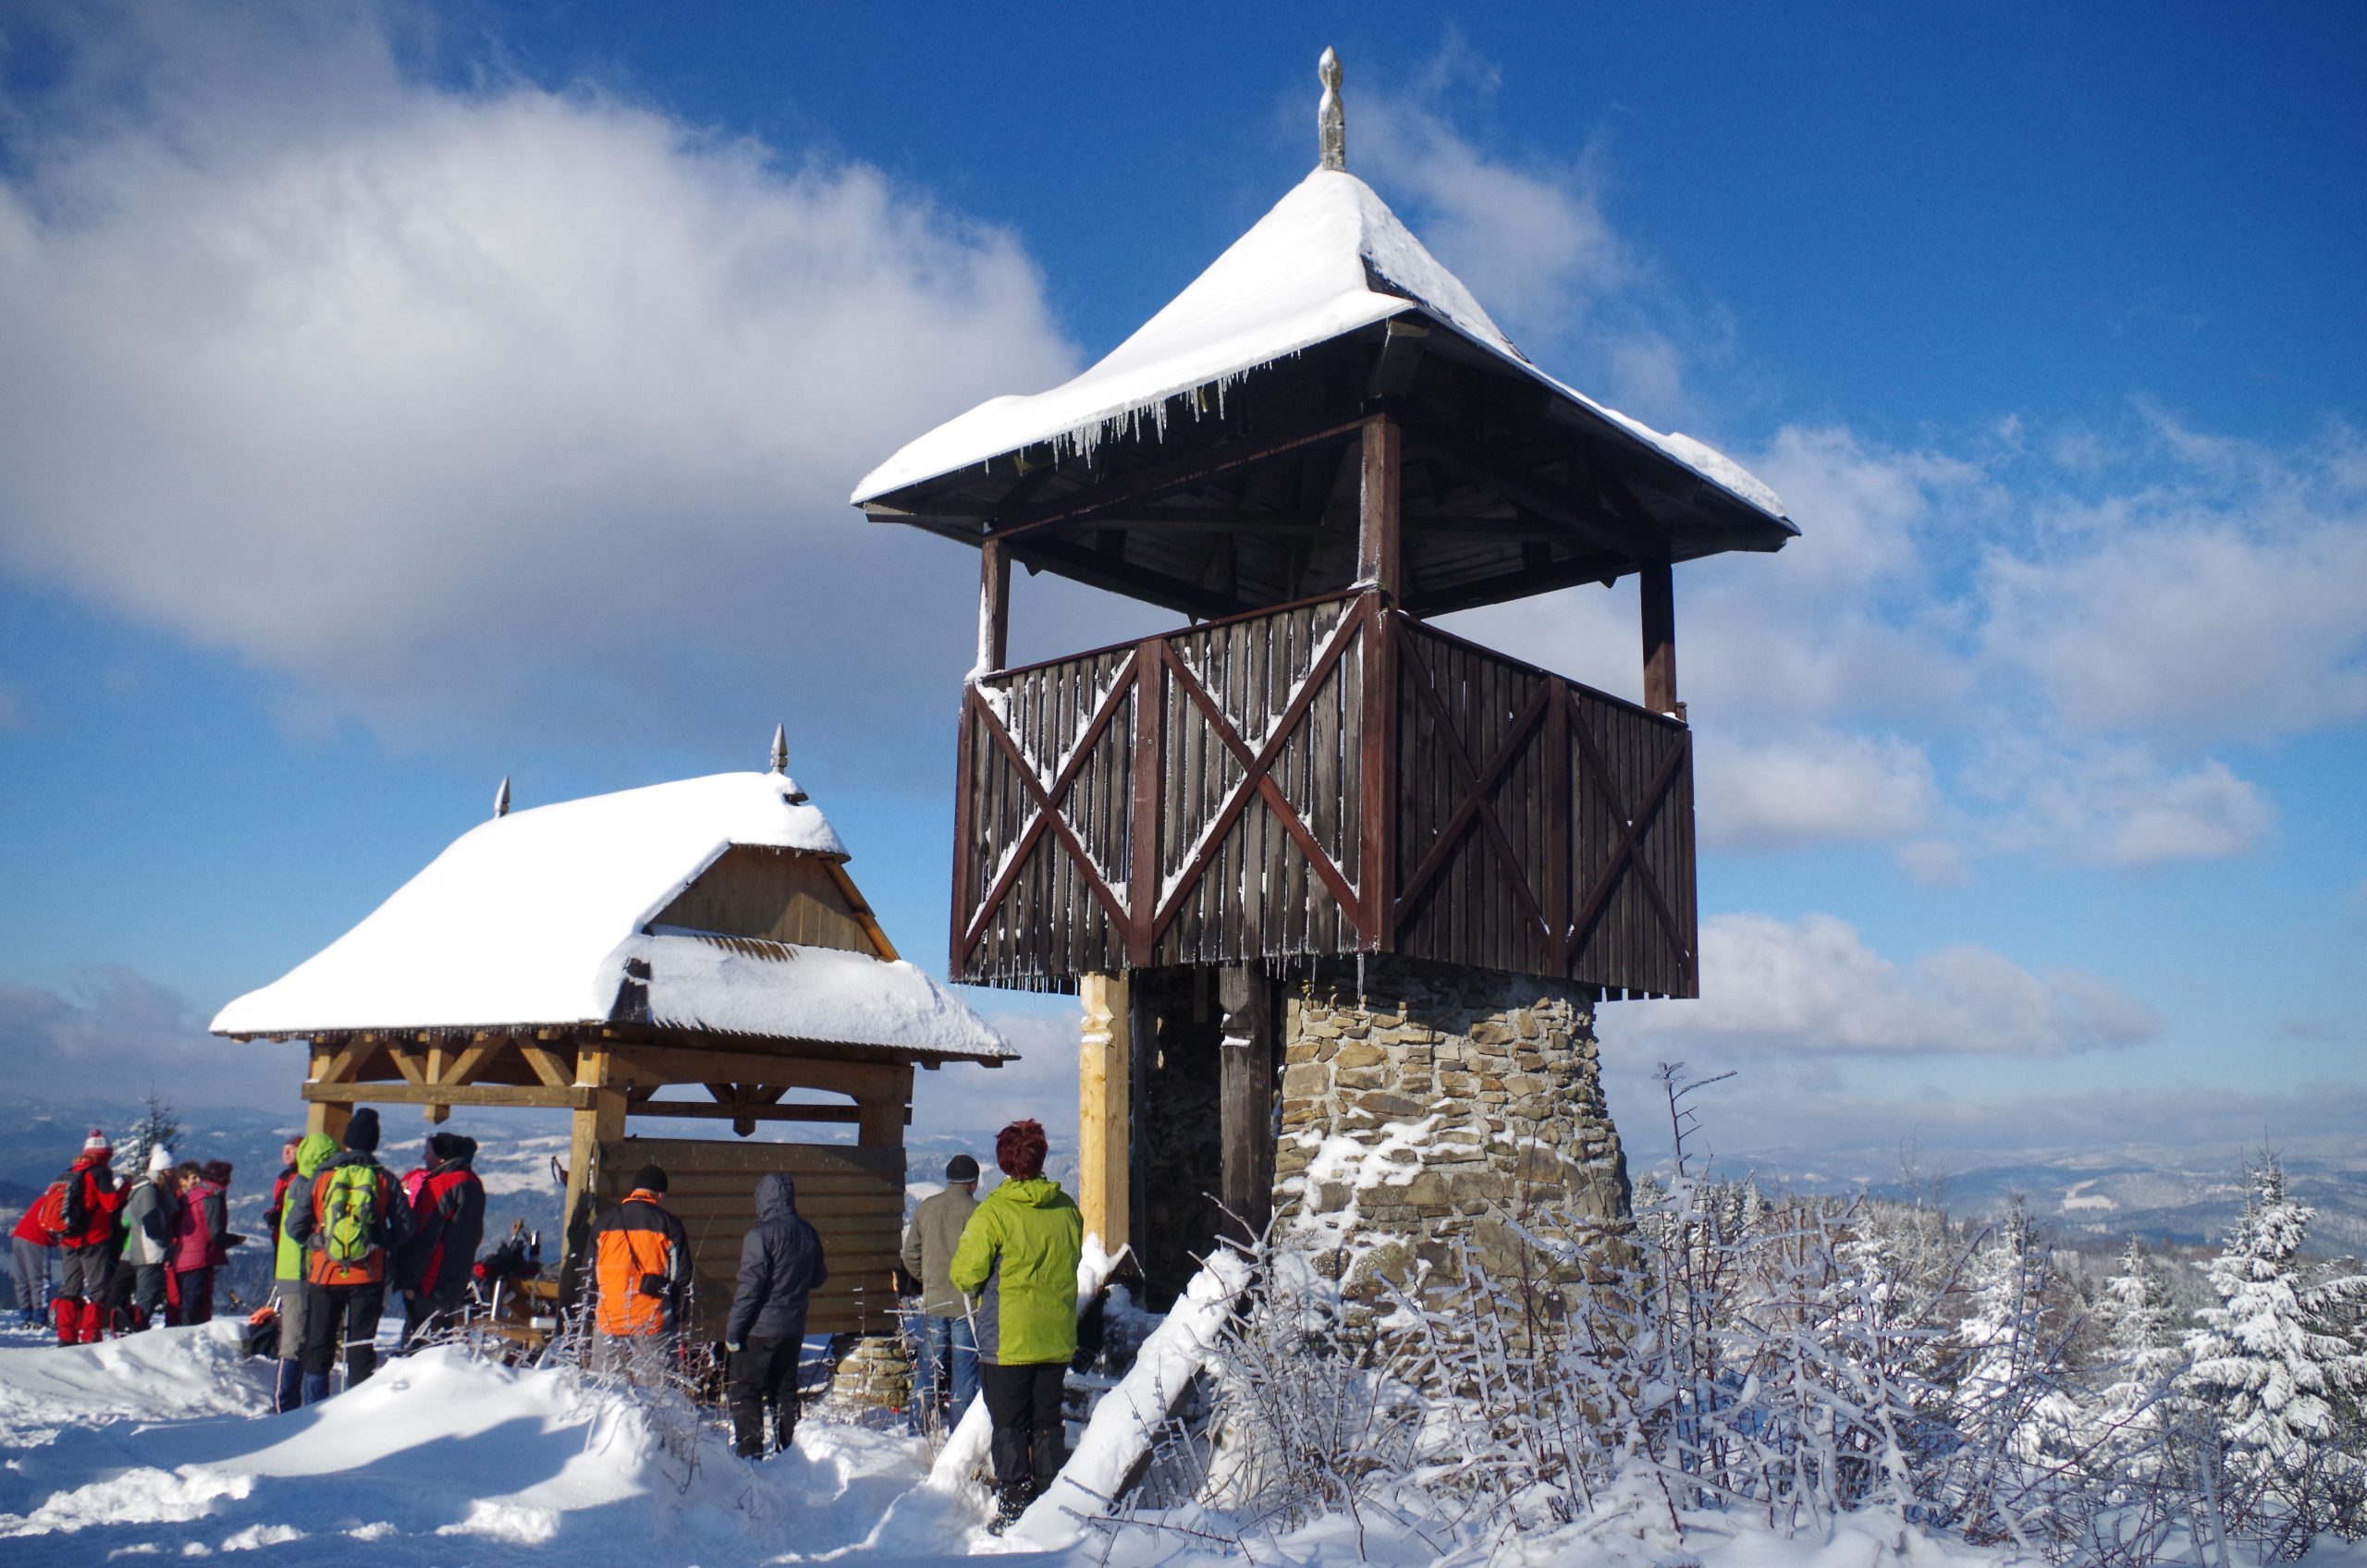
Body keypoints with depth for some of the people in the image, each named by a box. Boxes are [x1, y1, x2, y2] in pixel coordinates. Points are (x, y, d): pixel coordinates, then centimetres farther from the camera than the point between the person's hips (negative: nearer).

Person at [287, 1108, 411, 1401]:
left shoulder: (322, 1176, -1)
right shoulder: (385, 1179, -1)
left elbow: (295, 1227, -1)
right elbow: (404, 1229, -1)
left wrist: (315, 1242, 16)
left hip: (324, 1275, 0)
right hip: (368, 1277, 0)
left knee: (318, 1344, 11)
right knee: (361, 1346, 6)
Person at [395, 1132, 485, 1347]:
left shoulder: (438, 1186, -18)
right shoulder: (473, 1185, 10)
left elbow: (424, 1238, -20)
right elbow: (474, 1237, 17)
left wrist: (408, 1280, -15)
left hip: (429, 1283, -9)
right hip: (455, 1281, 9)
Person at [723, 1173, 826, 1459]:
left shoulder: (761, 1234, -16)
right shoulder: (808, 1234, 5)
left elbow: (750, 1286, -18)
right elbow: (817, 1278, 14)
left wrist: (733, 1331, -13)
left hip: (759, 1328, -7)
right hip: (793, 1328, 7)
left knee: (745, 1392, 2)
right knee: (785, 1392, 16)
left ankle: (749, 1453, -3)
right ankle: (789, 1453, 20)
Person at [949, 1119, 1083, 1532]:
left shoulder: (993, 1211, -15)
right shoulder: (1067, 1208, 0)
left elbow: (967, 1273, -13)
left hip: (1007, 1339, -4)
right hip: (1057, 1337, 5)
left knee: (1009, 1427, 6)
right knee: (1048, 1423, 15)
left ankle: (1013, 1511, 7)